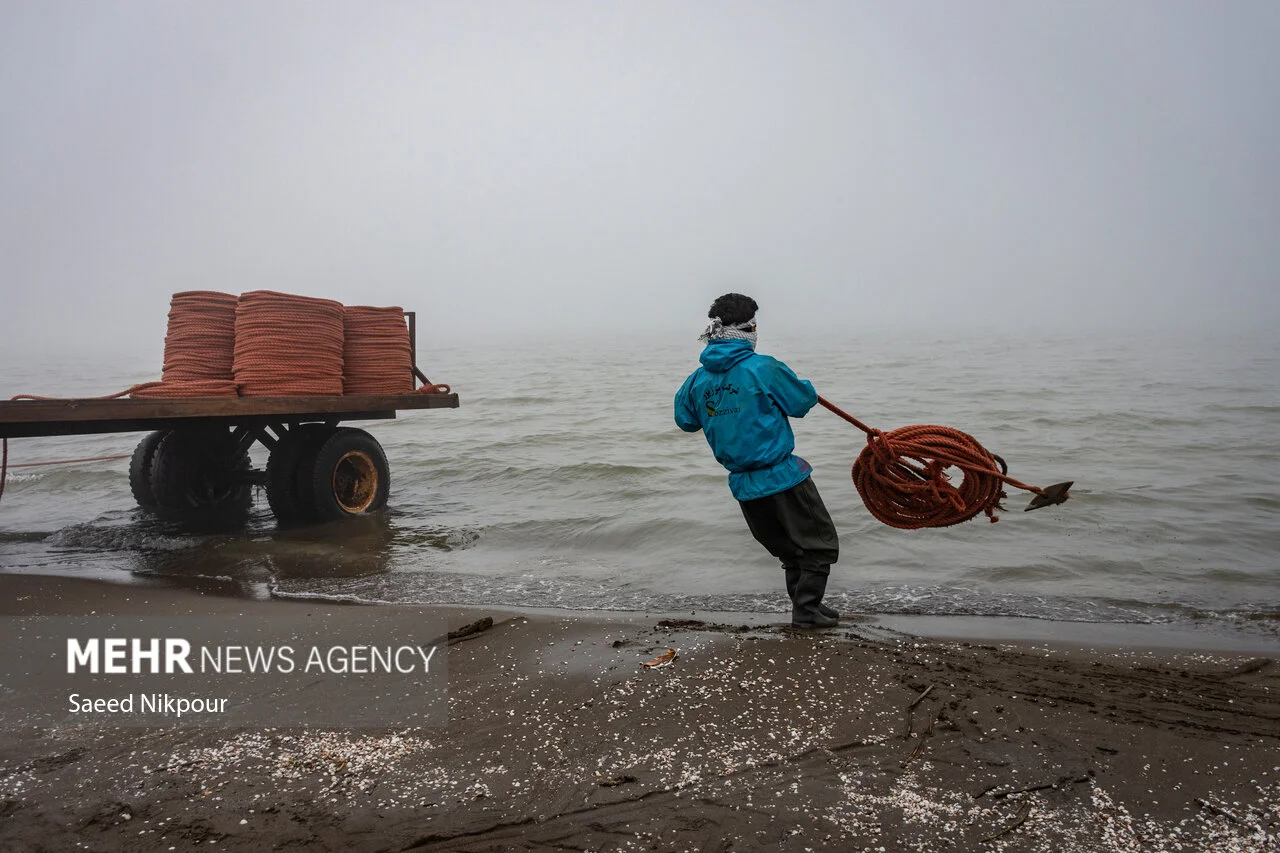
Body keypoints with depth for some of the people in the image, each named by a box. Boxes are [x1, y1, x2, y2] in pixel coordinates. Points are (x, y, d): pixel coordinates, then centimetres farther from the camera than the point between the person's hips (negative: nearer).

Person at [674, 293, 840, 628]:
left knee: (789, 550, 23)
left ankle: (804, 605, 27)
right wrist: (805, 387, 16)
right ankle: (806, 609, 4)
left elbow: (685, 420, 16)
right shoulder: (763, 368, -16)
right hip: (782, 477, -6)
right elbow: (803, 401, -6)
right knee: (820, 544, 8)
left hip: (744, 488, 7)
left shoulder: (698, 379, 1)